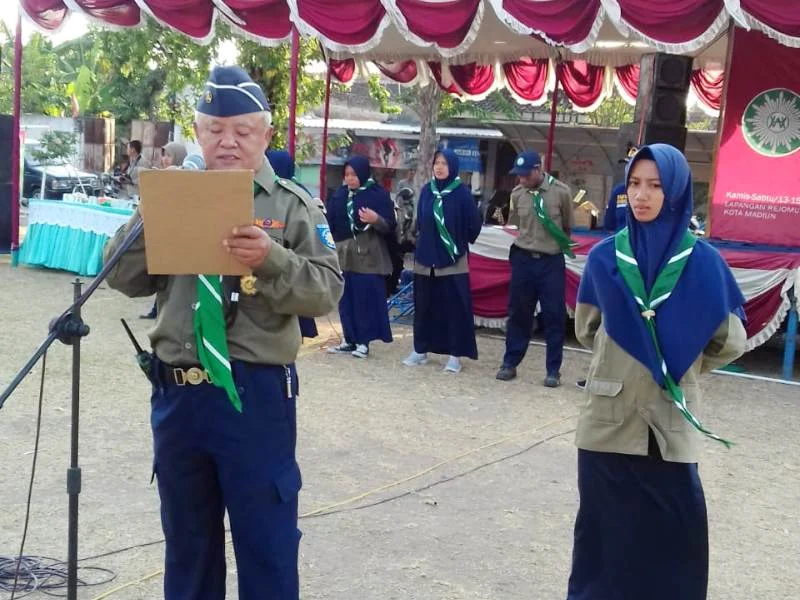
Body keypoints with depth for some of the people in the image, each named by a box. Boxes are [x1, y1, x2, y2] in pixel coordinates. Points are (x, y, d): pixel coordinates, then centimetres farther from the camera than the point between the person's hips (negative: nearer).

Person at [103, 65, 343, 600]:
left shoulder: (292, 204, 0)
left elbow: (326, 291, -9)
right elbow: (124, 278, 4)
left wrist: (272, 259, -26)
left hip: (257, 393, -3)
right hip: (177, 390, 4)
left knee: (266, 538, 6)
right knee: (186, 533, 19)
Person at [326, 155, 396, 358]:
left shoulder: (378, 195, -5)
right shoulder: (339, 194, 8)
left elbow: (390, 227, -8)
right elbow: (331, 223, 9)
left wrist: (376, 220, -27)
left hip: (368, 257, -4)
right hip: (343, 254, 5)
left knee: (366, 299, -3)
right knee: (346, 299, 7)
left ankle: (363, 341, 6)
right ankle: (349, 340, 16)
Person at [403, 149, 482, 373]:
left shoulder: (462, 192, -7)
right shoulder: (426, 191, 5)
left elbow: (474, 224, -3)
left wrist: (460, 244, 6)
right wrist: (425, 241, 14)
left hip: (453, 260, -4)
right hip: (425, 257, 4)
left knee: (455, 308, -2)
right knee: (423, 306, 9)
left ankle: (455, 355, 5)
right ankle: (420, 350, 20)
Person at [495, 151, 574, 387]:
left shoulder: (561, 192, -10)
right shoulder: (517, 194, -2)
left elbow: (567, 227, 4)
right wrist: (528, 242, 11)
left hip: (552, 262, -2)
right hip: (523, 259, 2)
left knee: (554, 315, 3)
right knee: (518, 313, 10)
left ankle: (553, 369, 13)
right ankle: (510, 363, 22)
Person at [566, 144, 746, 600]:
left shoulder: (703, 262, -5)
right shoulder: (605, 257, 0)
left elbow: (730, 342, 5)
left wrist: (681, 366, 10)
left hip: (671, 421, -1)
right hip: (609, 417, 1)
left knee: (672, 534, 4)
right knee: (605, 527, 8)